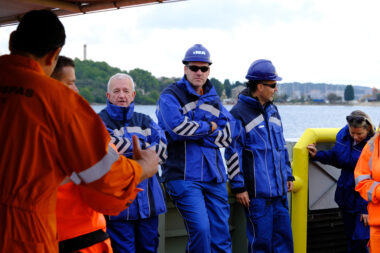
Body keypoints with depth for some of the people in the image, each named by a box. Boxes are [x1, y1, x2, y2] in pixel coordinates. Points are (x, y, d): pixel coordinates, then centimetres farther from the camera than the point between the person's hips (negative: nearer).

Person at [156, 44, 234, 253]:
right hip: (185, 177, -5)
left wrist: (195, 133, -7)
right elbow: (178, 127, -18)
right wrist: (210, 127, -3)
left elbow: (227, 136, 7)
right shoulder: (170, 96, -1)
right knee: (200, 229, -18)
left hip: (214, 176, 6)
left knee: (221, 236, 4)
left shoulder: (213, 99, 17)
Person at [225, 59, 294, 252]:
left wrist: (288, 175, 21)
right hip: (257, 191, -7)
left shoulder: (272, 111, 15)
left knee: (284, 236, 9)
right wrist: (238, 187, -12)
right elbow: (232, 153, -10)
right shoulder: (239, 113, -9)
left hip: (279, 189, 7)